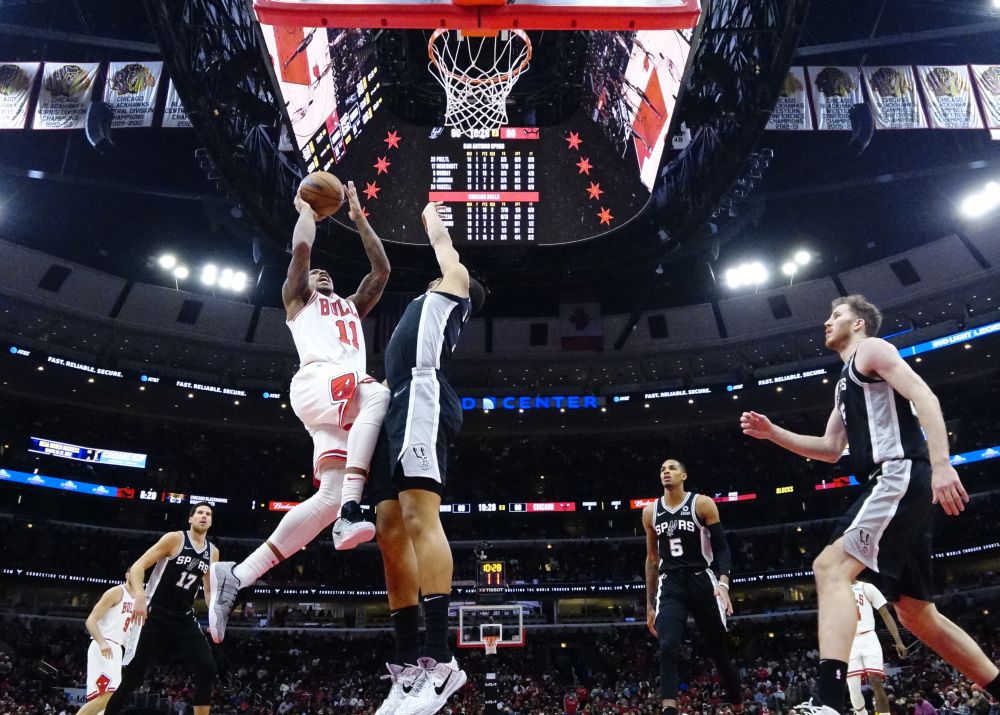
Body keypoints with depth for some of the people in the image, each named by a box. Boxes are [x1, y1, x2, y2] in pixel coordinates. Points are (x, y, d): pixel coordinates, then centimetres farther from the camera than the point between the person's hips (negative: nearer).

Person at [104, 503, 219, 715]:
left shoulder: (213, 552, 9)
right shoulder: (174, 538, -8)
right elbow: (137, 566, -12)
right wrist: (140, 596, -27)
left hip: (184, 618, 5)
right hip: (156, 614, -5)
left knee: (207, 669, -9)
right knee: (134, 674, -5)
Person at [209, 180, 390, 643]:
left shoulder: (351, 307, 41)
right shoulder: (297, 299, 25)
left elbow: (382, 269, 35)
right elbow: (301, 248, 9)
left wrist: (359, 218, 37)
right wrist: (307, 208, 25)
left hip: (347, 402, 6)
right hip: (318, 380, -6)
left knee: (329, 496, -13)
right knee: (378, 393, -37)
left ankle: (236, 576, -10)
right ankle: (350, 513, -44)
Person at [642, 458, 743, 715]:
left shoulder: (702, 504, -3)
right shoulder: (650, 512, 8)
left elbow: (721, 547, -4)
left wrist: (723, 583, -21)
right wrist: (649, 604, 14)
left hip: (702, 581, -2)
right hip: (670, 586, 2)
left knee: (720, 653, 8)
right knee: (667, 649, -19)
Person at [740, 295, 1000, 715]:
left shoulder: (871, 349, 4)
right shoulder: (847, 381, 30)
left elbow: (923, 394, -12)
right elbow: (831, 450, 30)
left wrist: (940, 463, -26)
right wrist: (772, 433, 19)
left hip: (901, 476, -10)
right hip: (895, 485, 10)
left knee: (830, 567, -24)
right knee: (918, 615, 13)